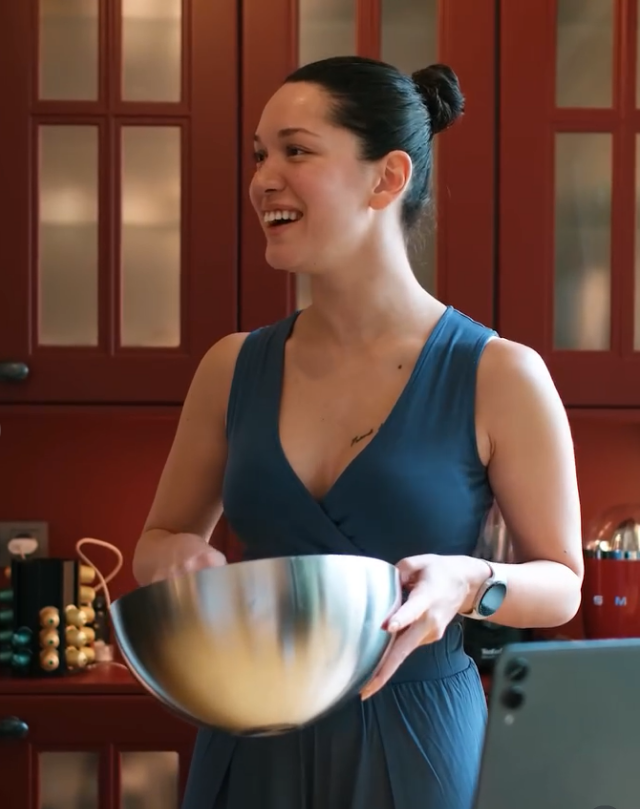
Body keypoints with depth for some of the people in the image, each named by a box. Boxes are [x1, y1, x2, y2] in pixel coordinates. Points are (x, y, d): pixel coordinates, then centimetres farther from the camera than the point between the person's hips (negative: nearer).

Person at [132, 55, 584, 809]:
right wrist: (176, 557, -11)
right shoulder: (233, 369, -1)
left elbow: (560, 583, -2)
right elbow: (157, 542, 12)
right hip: (250, 741, 3)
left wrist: (474, 585, -22)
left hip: (412, 744, -3)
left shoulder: (499, 378, -11)